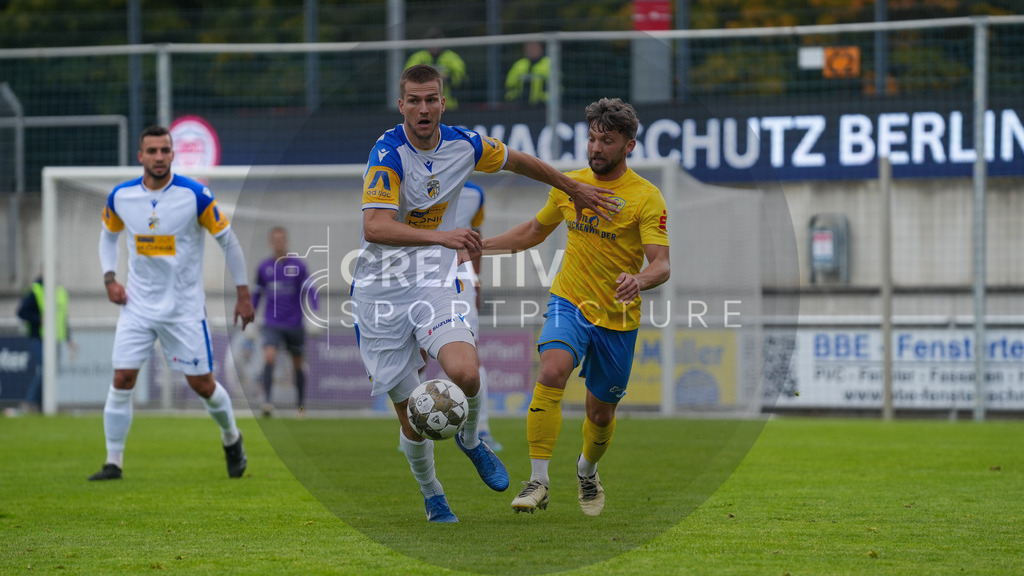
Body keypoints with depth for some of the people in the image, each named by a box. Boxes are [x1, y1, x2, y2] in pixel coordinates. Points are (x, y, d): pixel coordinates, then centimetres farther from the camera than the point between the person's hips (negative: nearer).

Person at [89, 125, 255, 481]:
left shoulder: (195, 195, -13)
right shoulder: (120, 197, -4)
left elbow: (228, 240, -4)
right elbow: (108, 235, 17)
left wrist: (243, 294, -4)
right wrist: (109, 278, 2)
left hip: (184, 307, -2)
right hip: (138, 305, 2)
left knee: (202, 384, 3)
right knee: (122, 380, -8)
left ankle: (232, 439, 31)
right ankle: (113, 463, 0)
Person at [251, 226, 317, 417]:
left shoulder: (298, 265, -4)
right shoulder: (264, 267, 4)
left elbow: (309, 290, -3)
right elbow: (256, 294, 15)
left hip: (294, 324, 0)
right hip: (272, 324, 0)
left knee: (298, 364, 9)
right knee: (269, 357, -22)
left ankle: (301, 404, 25)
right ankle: (267, 400, -25)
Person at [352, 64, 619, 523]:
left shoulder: (463, 145, 0)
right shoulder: (389, 153, -16)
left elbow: (515, 160, 21)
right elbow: (375, 227, -27)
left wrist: (573, 188, 31)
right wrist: (441, 237, -37)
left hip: (433, 283, 3)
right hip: (381, 291, -3)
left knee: (465, 373, -25)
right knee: (411, 413, -1)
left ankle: (471, 440, 9)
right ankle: (431, 497, 26)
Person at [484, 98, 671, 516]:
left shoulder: (646, 197, -10)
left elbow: (661, 264, -19)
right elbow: (535, 230, 22)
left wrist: (639, 281, -41)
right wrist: (481, 245, 19)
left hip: (618, 318, -1)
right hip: (569, 304, 1)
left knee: (601, 412, 11)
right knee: (552, 372, -28)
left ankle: (587, 470, 47)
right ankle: (539, 481, -29)